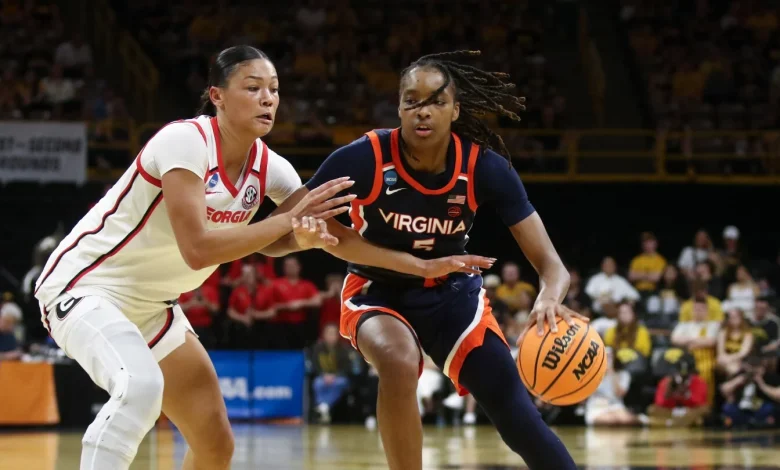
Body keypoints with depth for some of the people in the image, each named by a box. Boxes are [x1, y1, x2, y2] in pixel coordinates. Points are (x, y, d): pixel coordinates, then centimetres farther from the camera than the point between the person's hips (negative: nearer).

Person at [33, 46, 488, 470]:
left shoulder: (269, 167, -4)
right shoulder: (185, 141, -25)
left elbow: (334, 232, 4)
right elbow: (197, 249, -33)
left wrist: (422, 266, -1)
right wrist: (288, 221, -30)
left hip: (149, 304, 8)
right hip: (87, 283, -8)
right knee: (140, 385, -37)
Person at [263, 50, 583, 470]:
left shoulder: (485, 168, -21)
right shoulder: (364, 158, -25)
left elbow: (550, 264, -20)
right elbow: (275, 238, -22)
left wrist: (549, 299, -45)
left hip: (452, 291, 2)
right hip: (378, 290, -2)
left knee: (513, 409, -10)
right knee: (398, 361, -35)